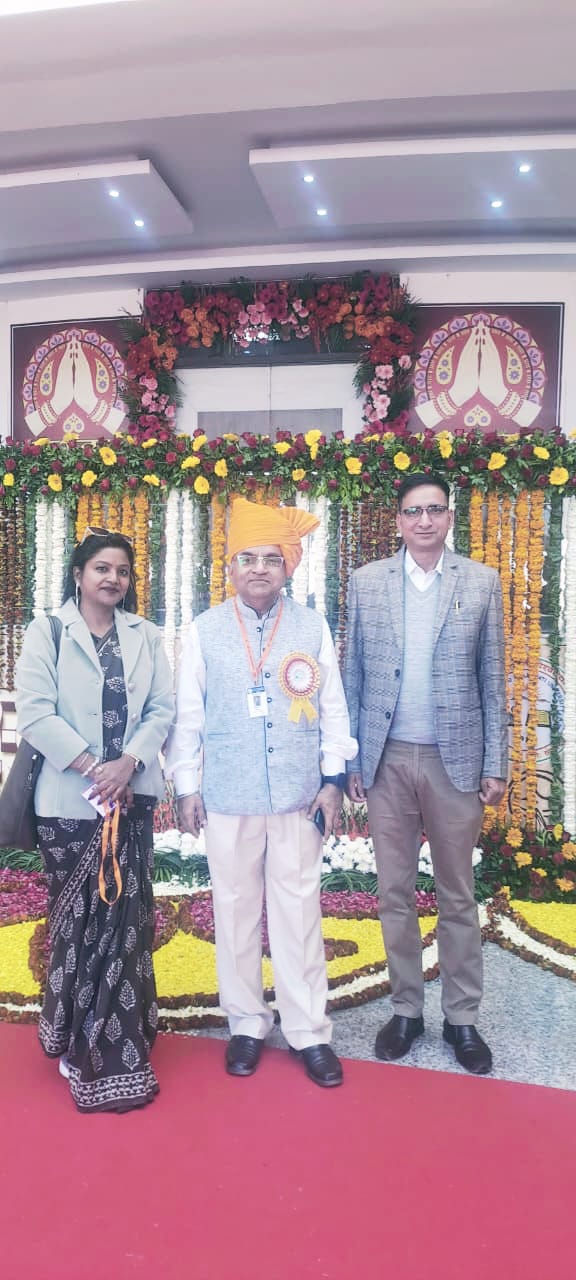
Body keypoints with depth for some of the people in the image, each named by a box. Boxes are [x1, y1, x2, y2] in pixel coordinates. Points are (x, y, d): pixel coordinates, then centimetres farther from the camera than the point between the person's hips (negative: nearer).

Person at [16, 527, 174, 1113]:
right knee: (78, 919, 5)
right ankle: (81, 1042, 23)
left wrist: (128, 763, -12)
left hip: (132, 795, 3)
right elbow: (34, 713, -10)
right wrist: (91, 768, -15)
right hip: (70, 799, -3)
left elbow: (163, 710, 3)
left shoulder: (145, 636, 8)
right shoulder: (47, 631, -2)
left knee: (126, 918, 10)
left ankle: (120, 1039, 27)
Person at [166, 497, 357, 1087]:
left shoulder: (312, 627, 1)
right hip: (228, 797, 0)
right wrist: (186, 785, 2)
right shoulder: (204, 631, 1)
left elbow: (333, 706, 4)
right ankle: (246, 1023, 28)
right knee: (236, 909, 10)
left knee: (298, 909, 5)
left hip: (299, 795, 0)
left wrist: (334, 777, 0)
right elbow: (188, 714, 3)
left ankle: (308, 1031, 20)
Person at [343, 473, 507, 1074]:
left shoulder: (481, 582, 1)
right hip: (387, 761, 1)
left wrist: (495, 765, -1)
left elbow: (492, 681, 2)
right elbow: (352, 677, 4)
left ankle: (461, 1017, 25)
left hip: (456, 760, -1)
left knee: (457, 896, 10)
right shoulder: (366, 582, 3)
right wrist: (350, 759, 2)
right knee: (395, 893, 11)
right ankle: (406, 1008, 27)